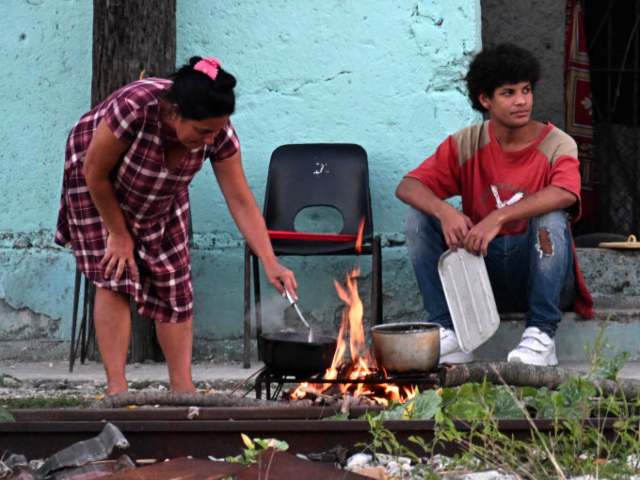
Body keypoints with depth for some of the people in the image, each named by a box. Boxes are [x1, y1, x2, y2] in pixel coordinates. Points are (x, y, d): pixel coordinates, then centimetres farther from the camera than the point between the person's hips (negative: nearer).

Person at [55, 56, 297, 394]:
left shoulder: (219, 134, -28)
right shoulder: (135, 107, -41)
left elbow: (241, 202, -23)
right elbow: (96, 172, -27)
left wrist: (270, 264, -31)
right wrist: (119, 235, -16)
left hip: (162, 196, 4)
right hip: (97, 184, -4)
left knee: (173, 282, -2)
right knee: (114, 280, -13)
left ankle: (181, 384, 3)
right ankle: (116, 388, -12)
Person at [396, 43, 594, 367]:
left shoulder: (557, 145, -10)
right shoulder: (466, 144, 0)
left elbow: (565, 194, -33)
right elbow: (407, 187, -9)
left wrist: (497, 218, -42)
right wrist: (445, 212, -31)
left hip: (539, 274, -3)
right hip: (484, 274, 3)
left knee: (550, 216, -32)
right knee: (418, 217, -13)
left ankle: (541, 335, -23)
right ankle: (449, 333, -13)